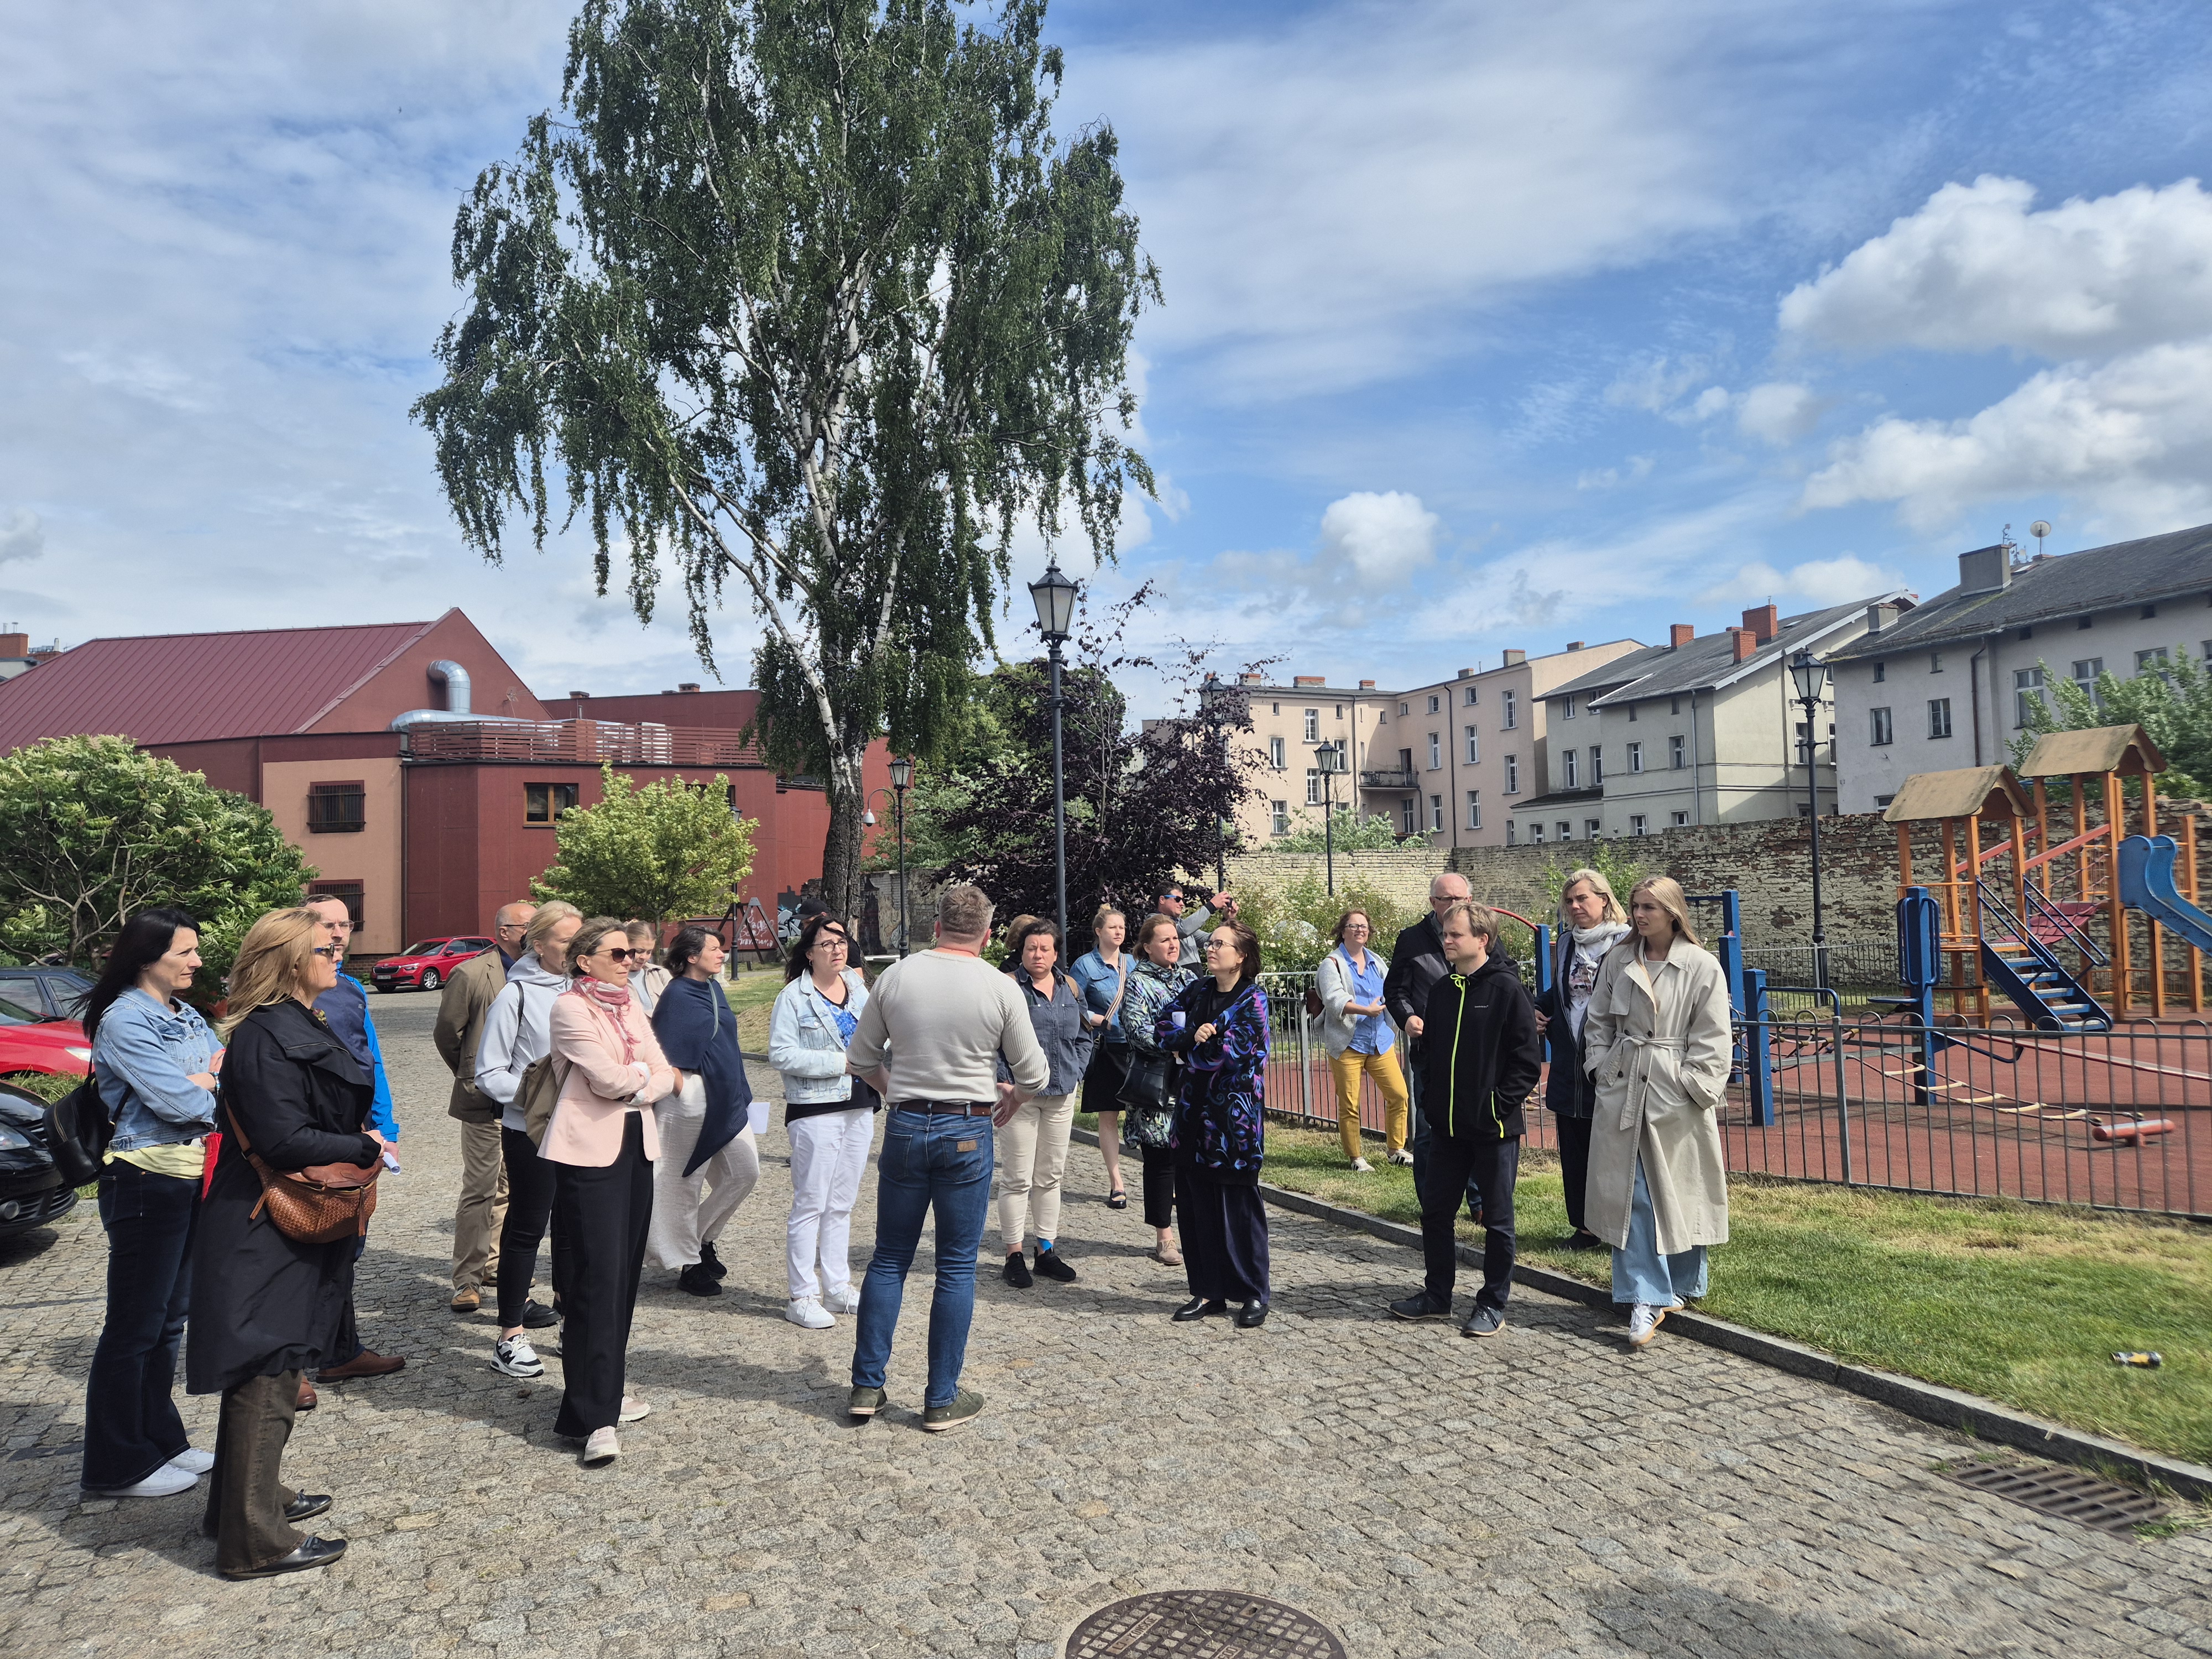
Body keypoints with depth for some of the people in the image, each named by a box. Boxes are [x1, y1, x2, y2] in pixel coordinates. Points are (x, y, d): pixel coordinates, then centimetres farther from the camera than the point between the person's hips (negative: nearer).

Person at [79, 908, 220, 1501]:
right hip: (147, 1183, -8)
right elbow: (178, 1102, -21)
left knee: (169, 1318, 17)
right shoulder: (125, 1021, -16)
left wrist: (199, 1085, -12)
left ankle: (161, 1440, 29)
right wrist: (214, 1089, -3)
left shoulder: (188, 1017, 11)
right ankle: (117, 1466, 14)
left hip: (195, 1180, 8)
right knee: (135, 1325, 2)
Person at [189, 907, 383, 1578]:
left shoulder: (299, 1027, 10)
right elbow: (284, 1141, -26)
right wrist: (364, 1148, -15)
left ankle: (252, 1499, 35)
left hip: (293, 1228, 10)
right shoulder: (268, 1038, -21)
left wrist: (358, 1145, 2)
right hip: (265, 1238, -10)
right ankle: (255, 1540, 11)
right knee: (266, 1376, 0)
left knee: (268, 1371, 20)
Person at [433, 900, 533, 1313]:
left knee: (509, 1187, 15)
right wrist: (472, 1077, 8)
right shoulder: (471, 974, -9)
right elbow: (445, 1033, -1)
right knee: (480, 1190, -1)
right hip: (486, 1102, -5)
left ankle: (495, 1263, 28)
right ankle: (467, 1279, 8)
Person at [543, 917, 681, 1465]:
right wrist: (650, 1075, 0)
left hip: (635, 1146, 7)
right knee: (598, 1278, -8)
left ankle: (606, 1393, 23)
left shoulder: (630, 1005, 14)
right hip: (589, 1152, -7)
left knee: (625, 1274, 10)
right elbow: (608, 1078, -16)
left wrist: (632, 1082, -10)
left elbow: (665, 1075, 7)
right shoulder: (570, 1008, -7)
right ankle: (592, 1417, -4)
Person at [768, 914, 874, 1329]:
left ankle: (838, 1288, 24)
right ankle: (802, 1296, 9)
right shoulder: (794, 996, -8)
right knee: (811, 1204, -1)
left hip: (859, 1107, 6)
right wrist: (840, 1063, -18)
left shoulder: (858, 987, 10)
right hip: (815, 1111, -6)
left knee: (842, 1204, 14)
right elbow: (781, 1053, -16)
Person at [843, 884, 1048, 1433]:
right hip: (967, 1132, -2)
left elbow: (861, 1059, 7)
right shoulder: (1000, 987, -7)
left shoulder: (895, 976, -2)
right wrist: (1011, 1099, 20)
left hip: (905, 1126, 2)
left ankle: (866, 1386, 19)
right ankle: (942, 1399, 14)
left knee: (889, 1259, 14)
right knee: (957, 1268, 7)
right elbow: (1034, 1075, -2)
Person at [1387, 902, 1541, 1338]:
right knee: (1435, 1210, 13)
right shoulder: (1442, 989, 8)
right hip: (1447, 1124, 7)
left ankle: (1493, 1305, 19)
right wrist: (1431, 1097, 7)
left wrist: (1500, 1104, -15)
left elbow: (1528, 1057, -13)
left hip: (1494, 1126, -6)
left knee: (1497, 1219, 7)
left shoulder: (1507, 988, -12)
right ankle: (1437, 1295, 27)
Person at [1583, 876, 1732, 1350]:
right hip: (1622, 1090, 3)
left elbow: (1712, 1038, -5)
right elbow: (1597, 1021, 12)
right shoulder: (1618, 960, 5)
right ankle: (1646, 1298, 4)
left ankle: (1682, 1285, 29)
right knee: (1629, 1193, 0)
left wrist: (1695, 1087, -10)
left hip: (1676, 1095, -3)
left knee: (1679, 1192, 9)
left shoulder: (1702, 966, -5)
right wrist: (1603, 1067, 3)